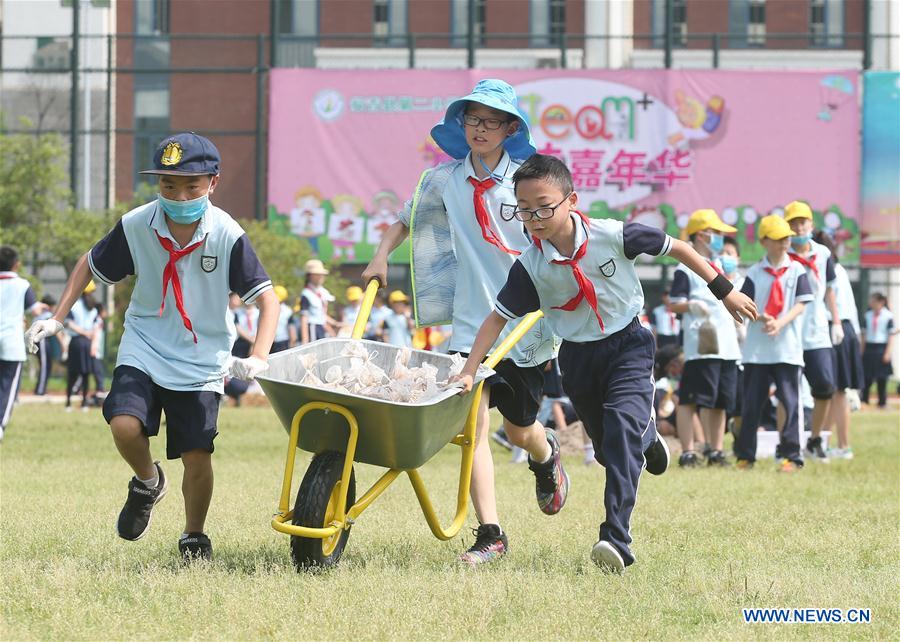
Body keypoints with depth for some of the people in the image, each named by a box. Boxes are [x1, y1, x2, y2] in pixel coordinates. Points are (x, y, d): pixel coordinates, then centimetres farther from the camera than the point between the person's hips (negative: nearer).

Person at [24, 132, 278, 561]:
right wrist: (57, 319, 0)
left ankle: (194, 536, 22)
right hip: (144, 350, 1)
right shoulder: (136, 226, -11)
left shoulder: (227, 236, -16)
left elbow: (267, 298, -13)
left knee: (197, 455, -6)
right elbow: (90, 265, 7)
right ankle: (147, 483, 12)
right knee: (125, 426, -22)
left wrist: (258, 359, -27)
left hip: (202, 361, -1)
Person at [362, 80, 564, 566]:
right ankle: (489, 534, -10)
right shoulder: (444, 180, 3)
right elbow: (407, 220, 19)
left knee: (519, 428, 13)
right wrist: (381, 256, 5)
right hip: (471, 320, 1)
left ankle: (547, 457, 51)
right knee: (474, 422, -13)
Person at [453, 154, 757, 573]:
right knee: (608, 450, 15)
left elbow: (676, 248, -7)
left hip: (626, 348, -4)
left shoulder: (613, 236, -19)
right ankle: (648, 439, 55)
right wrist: (469, 370, -11)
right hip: (577, 357, 4)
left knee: (622, 429, -24)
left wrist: (724, 291, 1)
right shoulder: (530, 266, -13)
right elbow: (499, 317, -4)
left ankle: (616, 538, -32)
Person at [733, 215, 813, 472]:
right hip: (757, 347, 1)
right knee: (752, 402, 4)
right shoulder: (755, 273, 5)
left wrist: (780, 323, -17)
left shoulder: (796, 270, 4)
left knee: (790, 401, -3)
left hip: (788, 347, -1)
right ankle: (745, 454, 10)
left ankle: (791, 455, 0)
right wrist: (762, 318, -19)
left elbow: (800, 304, -2)